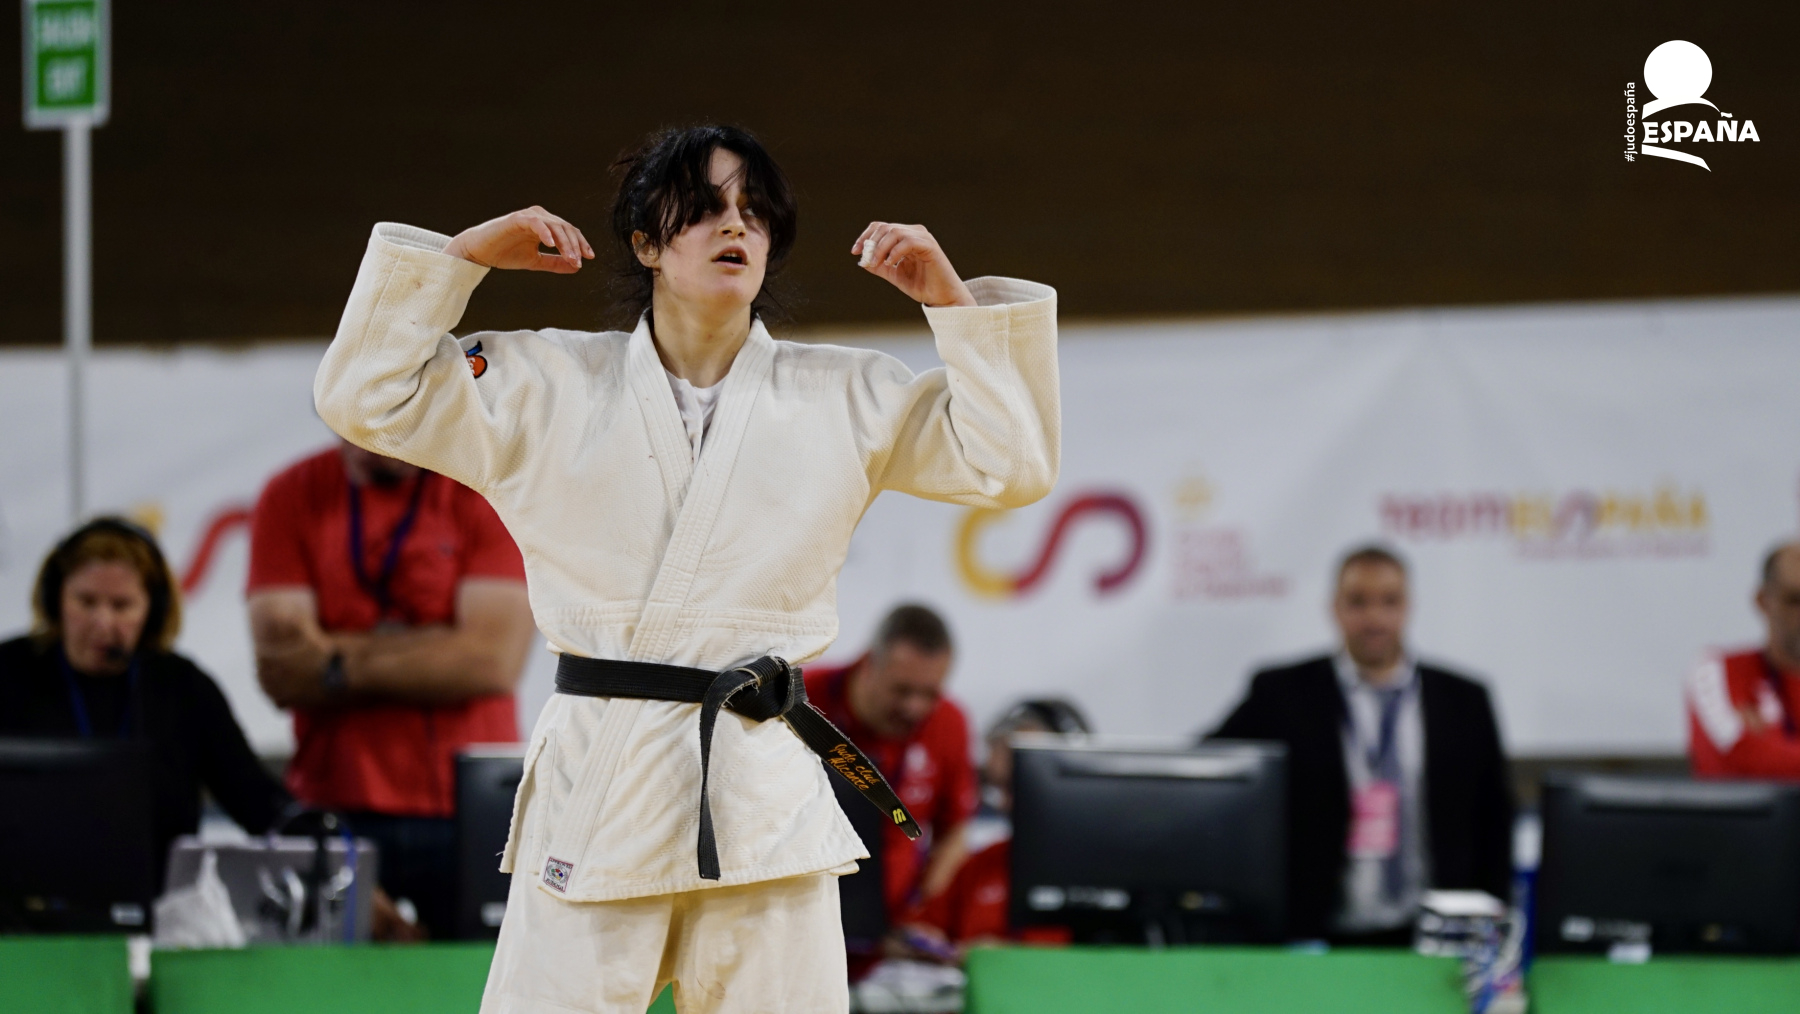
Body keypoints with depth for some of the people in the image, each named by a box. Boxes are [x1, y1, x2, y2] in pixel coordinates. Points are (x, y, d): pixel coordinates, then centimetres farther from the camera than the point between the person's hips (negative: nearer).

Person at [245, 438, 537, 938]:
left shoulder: (488, 490, 2)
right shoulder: (291, 498, 7)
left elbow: (496, 662, -9)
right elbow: (279, 674, -4)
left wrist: (337, 664, -8)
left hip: (468, 816, -1)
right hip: (334, 813, 1)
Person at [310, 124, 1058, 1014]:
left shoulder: (848, 399, 10)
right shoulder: (548, 388, 8)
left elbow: (1012, 463, 7)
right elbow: (365, 397, 6)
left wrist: (951, 299, 0)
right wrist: (462, 257, 1)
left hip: (766, 794, 1)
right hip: (596, 791, -1)